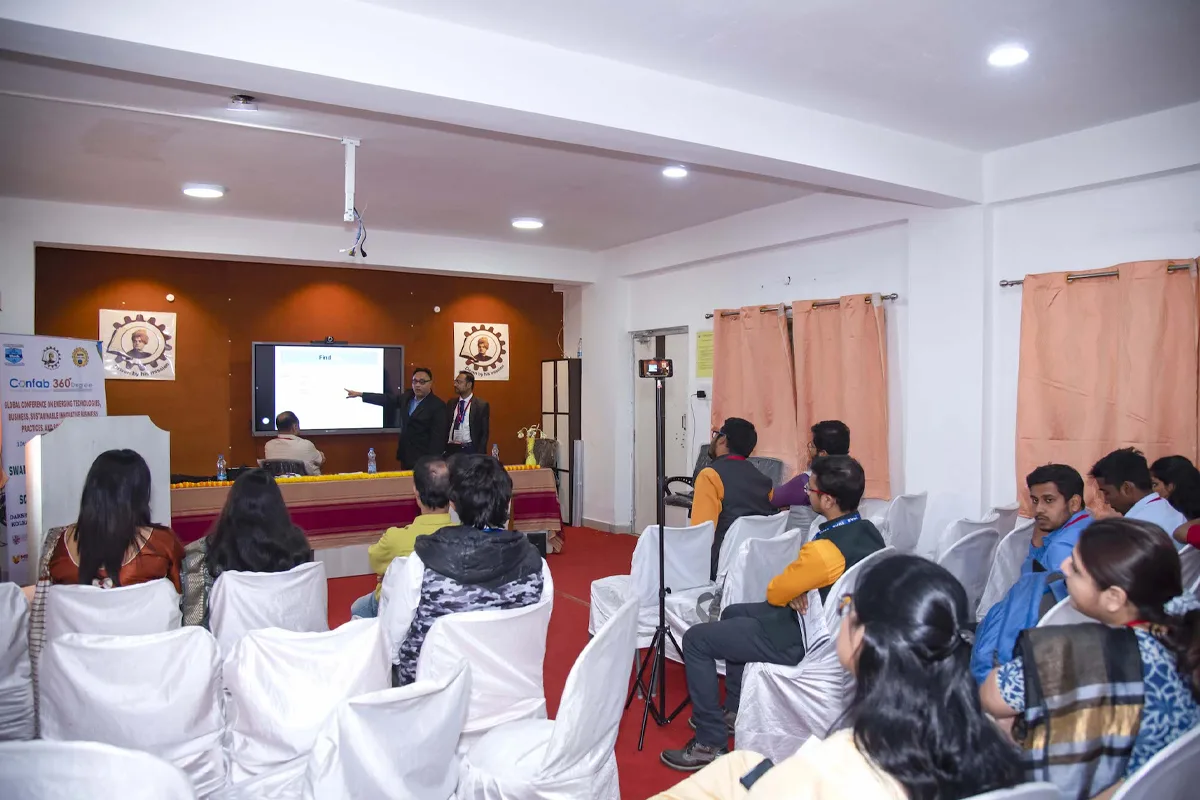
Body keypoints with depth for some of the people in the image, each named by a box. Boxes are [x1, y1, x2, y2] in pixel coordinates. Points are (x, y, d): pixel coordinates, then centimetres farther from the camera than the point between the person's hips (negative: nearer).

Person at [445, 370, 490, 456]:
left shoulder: (482, 405, -3)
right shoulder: (450, 403, 10)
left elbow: (484, 433, -4)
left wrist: (479, 454, -12)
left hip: (470, 450, -4)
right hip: (450, 449, 4)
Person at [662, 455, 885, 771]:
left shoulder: (824, 550, -32)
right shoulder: (867, 531, -4)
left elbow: (774, 593, -16)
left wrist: (791, 591, 5)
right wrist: (797, 590, -7)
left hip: (807, 639, -9)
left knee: (696, 639, -3)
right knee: (732, 614, 26)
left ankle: (711, 742, 3)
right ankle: (734, 711, 33)